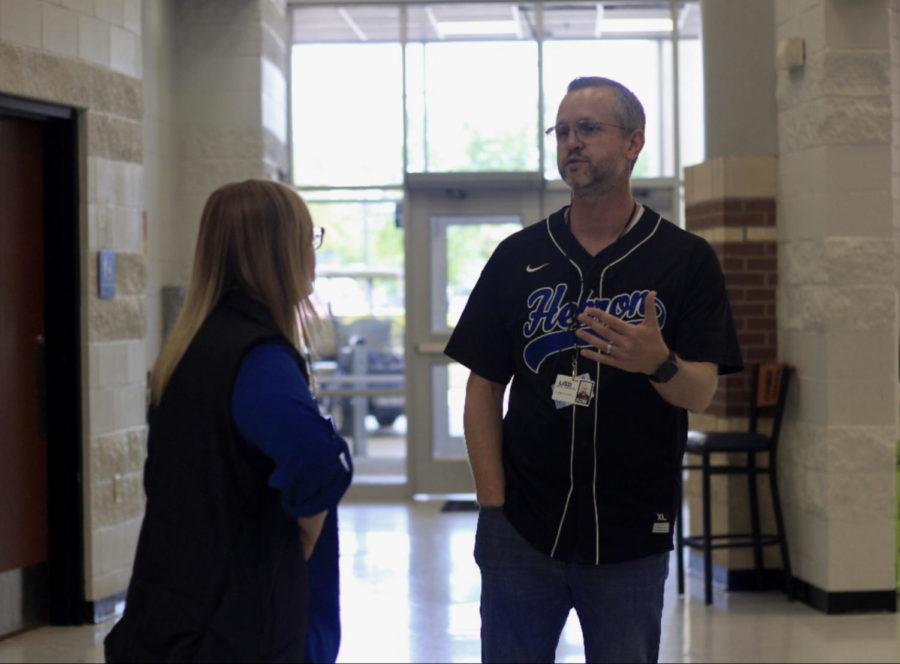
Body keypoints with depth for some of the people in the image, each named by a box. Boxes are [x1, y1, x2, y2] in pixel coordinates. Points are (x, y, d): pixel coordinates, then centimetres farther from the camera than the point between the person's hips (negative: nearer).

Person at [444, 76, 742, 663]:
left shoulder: (686, 259, 1)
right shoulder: (518, 257, 6)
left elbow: (701, 393, -6)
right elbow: (484, 386, 6)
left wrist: (659, 364, -29)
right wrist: (492, 504, -3)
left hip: (632, 541, -1)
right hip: (522, 530, 1)